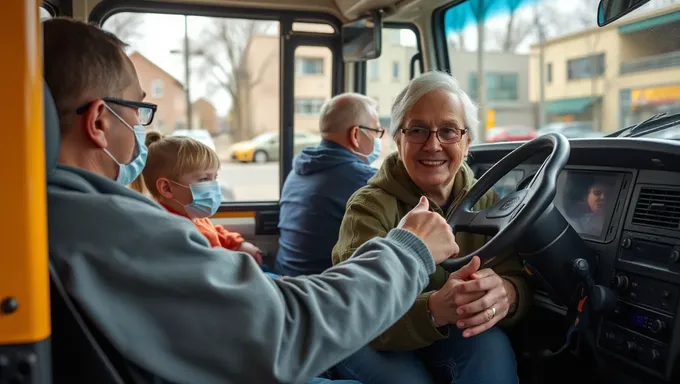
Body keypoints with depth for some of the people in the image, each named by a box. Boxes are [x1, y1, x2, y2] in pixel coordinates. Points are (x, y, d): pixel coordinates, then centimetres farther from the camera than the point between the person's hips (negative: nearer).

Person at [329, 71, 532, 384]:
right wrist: (434, 309, -46)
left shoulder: (484, 201, -2)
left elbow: (518, 281, -10)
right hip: (373, 346, -3)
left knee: (491, 345, -28)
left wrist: (505, 294, -35)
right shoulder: (371, 207, -16)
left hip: (446, 344, 4)